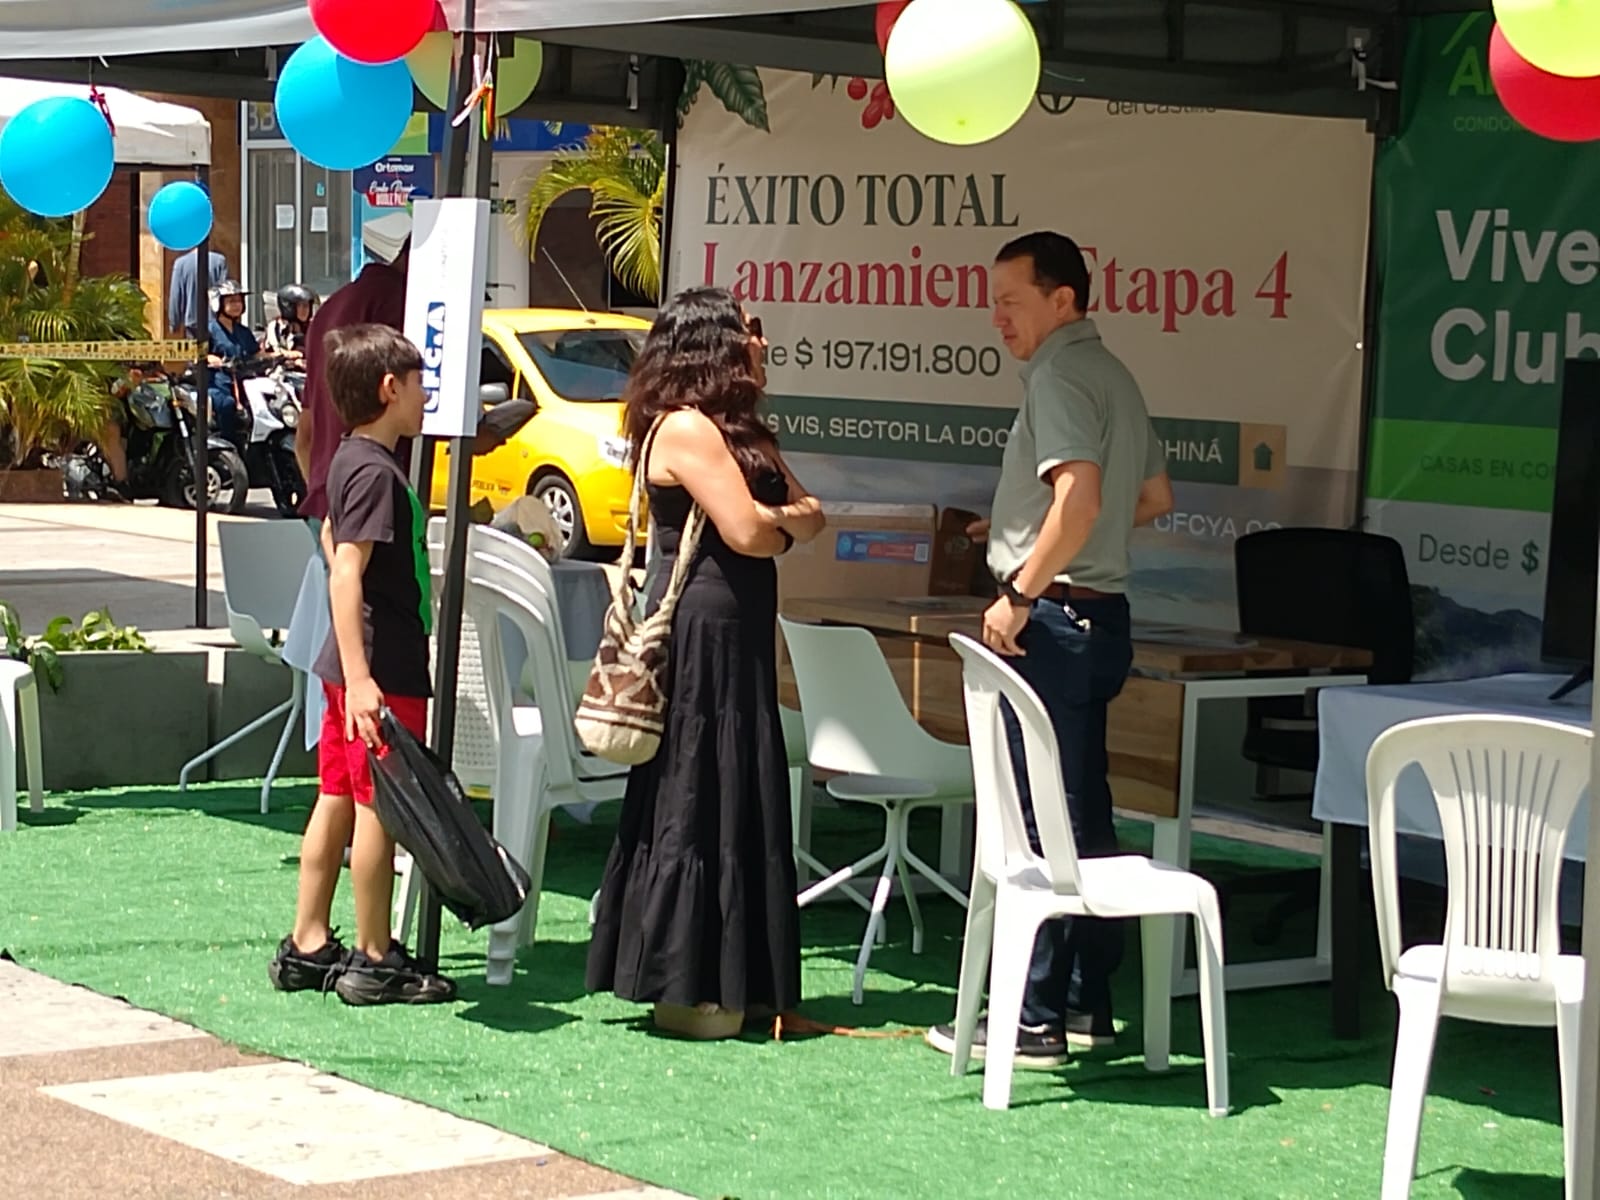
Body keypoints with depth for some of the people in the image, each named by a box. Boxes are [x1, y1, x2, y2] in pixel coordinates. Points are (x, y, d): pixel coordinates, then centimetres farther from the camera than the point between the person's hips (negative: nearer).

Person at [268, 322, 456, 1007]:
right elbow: (345, 573, -25)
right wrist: (360, 678, -31)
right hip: (384, 668, -10)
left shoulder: (350, 459, 13)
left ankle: (307, 947, 18)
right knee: (380, 807, -3)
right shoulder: (377, 471, -17)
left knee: (338, 800, 12)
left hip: (354, 666, 10)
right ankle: (375, 963, 4)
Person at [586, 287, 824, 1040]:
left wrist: (774, 518, -7)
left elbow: (809, 515, 14)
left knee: (742, 801, 11)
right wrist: (783, 522, 2)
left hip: (735, 631, 10)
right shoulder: (687, 427, -13)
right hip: (701, 630, -10)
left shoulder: (738, 431, 18)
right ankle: (685, 986, 0)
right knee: (698, 803, -6)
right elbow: (747, 532, -20)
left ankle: (722, 980, 18)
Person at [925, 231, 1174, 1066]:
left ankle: (1033, 1019, -4)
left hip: (1055, 618, -10)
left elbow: (1079, 499, -26)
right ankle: (1087, 1002, 19)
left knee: (1037, 819, -7)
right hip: (1101, 614, 10)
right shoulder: (1113, 376, 17)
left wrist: (1020, 595, -19)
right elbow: (1155, 498, 26)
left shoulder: (1059, 378, -13)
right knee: (1084, 815, 13)